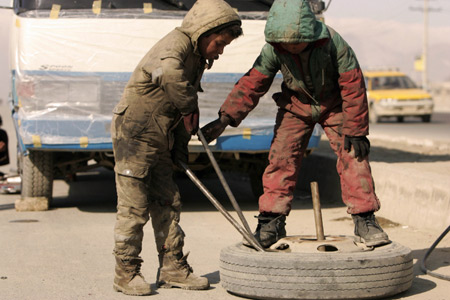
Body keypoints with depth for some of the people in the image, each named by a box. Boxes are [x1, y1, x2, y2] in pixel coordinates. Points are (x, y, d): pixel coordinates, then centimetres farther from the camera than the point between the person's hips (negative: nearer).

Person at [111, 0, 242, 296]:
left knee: (167, 202, 10)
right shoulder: (176, 44, -16)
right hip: (134, 132, -9)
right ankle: (126, 273, 4)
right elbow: (169, 74, -42)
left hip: (160, 138, 9)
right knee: (134, 206, -5)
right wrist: (190, 106, -28)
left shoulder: (197, 59, 14)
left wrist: (180, 147, 13)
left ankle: (173, 267, 18)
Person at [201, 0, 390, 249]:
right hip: (296, 105, 2)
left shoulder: (332, 43, -31)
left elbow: (353, 86, -23)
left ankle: (364, 219, -2)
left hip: (333, 104, -1)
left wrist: (355, 131, -19)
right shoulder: (273, 50, -25)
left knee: (352, 156, -11)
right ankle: (271, 223, -1)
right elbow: (252, 83, -20)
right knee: (281, 158, -8)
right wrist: (225, 119, -32)